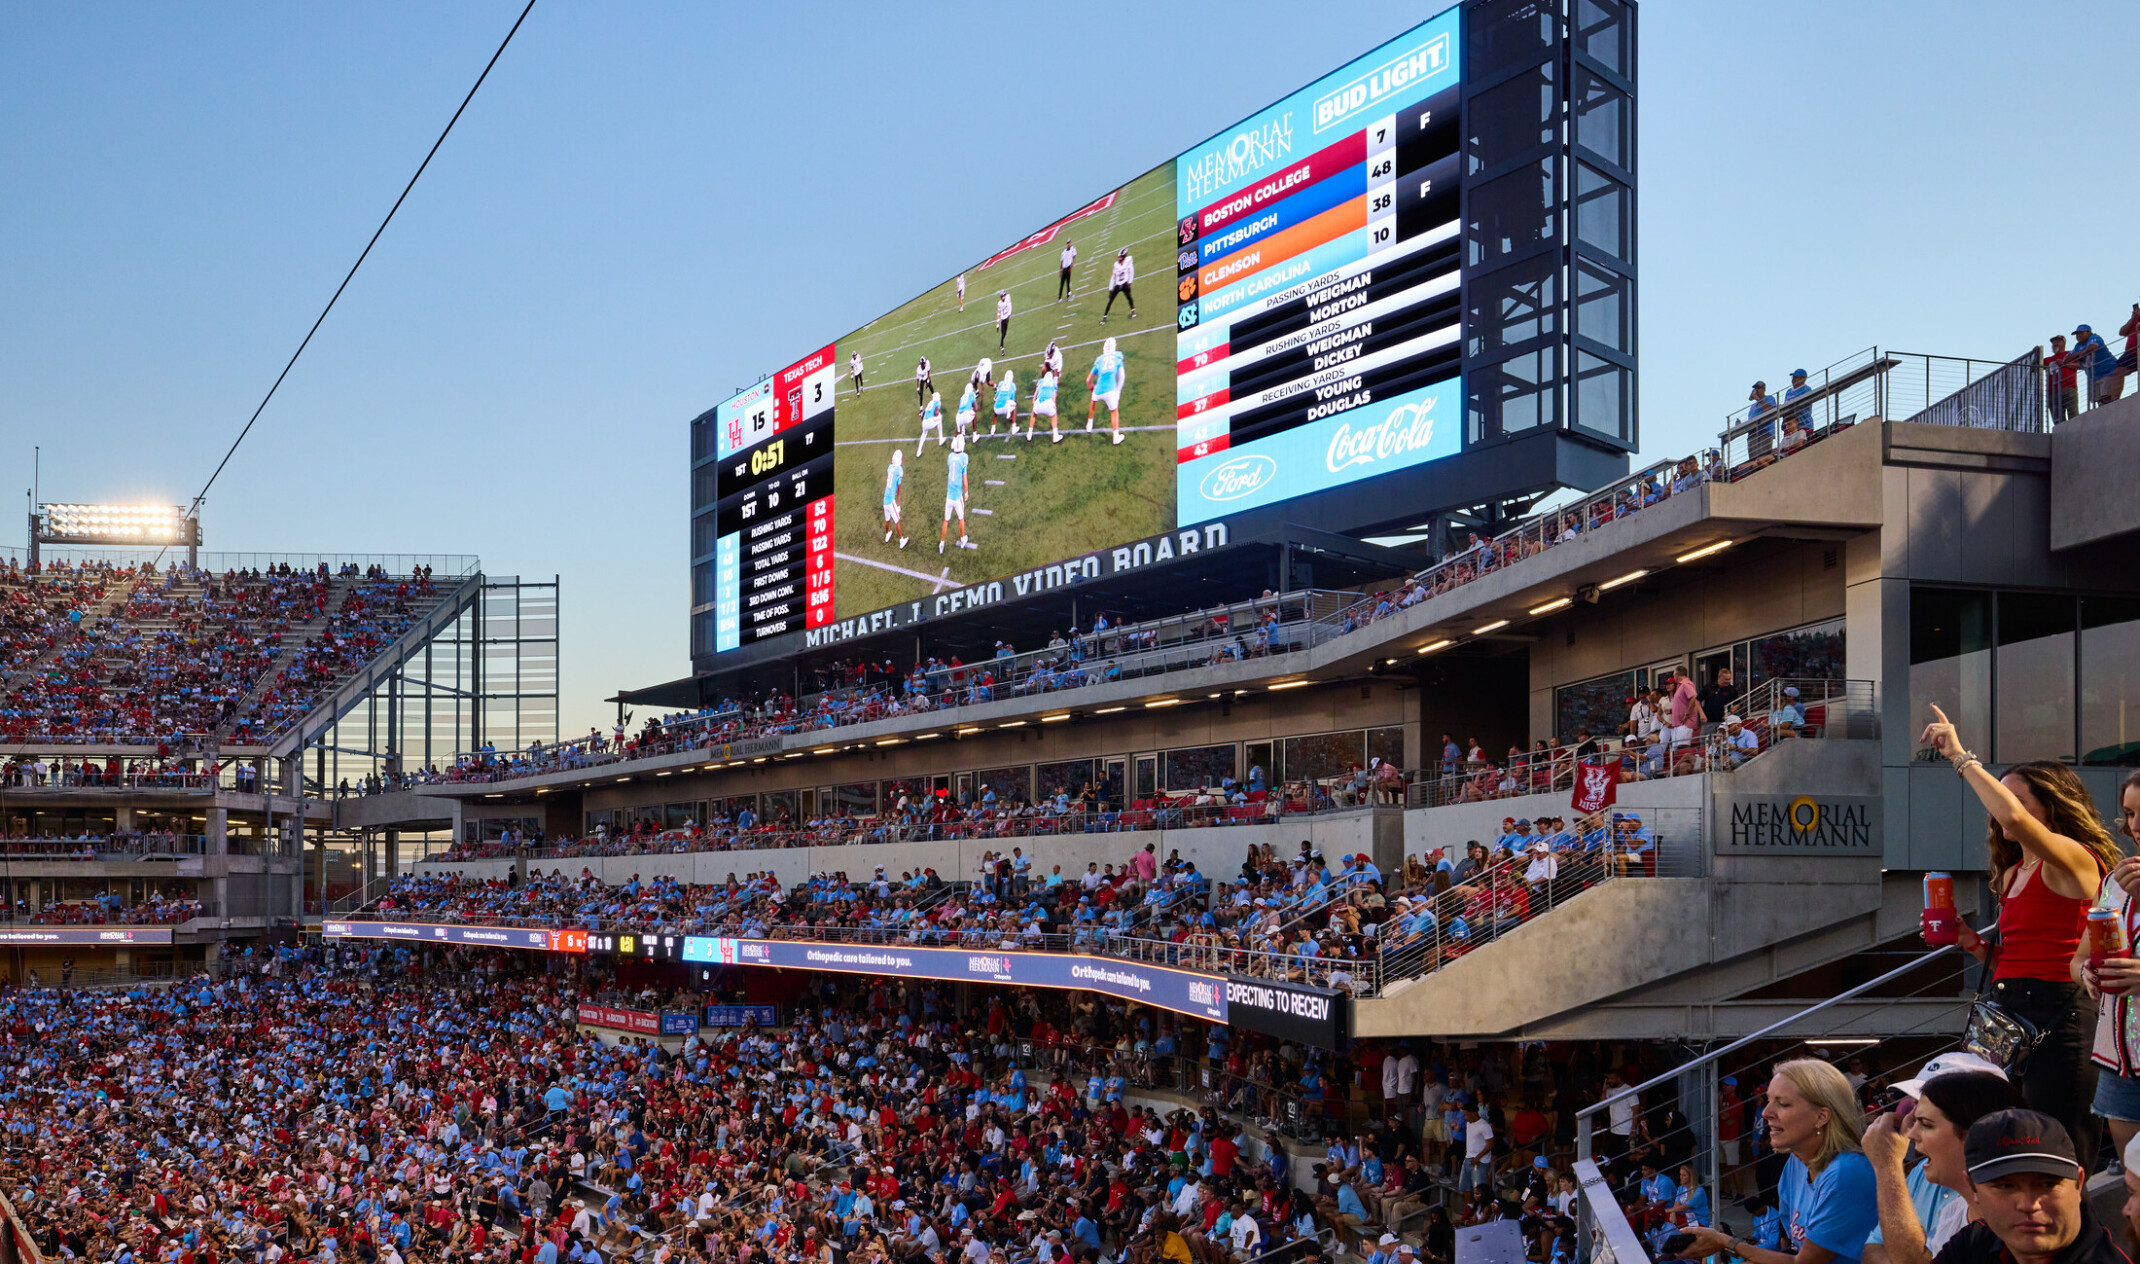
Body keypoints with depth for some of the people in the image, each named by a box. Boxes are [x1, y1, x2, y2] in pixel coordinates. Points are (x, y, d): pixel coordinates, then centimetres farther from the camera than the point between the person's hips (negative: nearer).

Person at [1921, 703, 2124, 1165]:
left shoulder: (2073, 859, -8)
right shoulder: (2012, 873, 18)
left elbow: (2014, 819, -28)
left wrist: (1962, 757, -19)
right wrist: (1973, 944, 5)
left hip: (2058, 1012, -9)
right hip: (2008, 1007, 9)